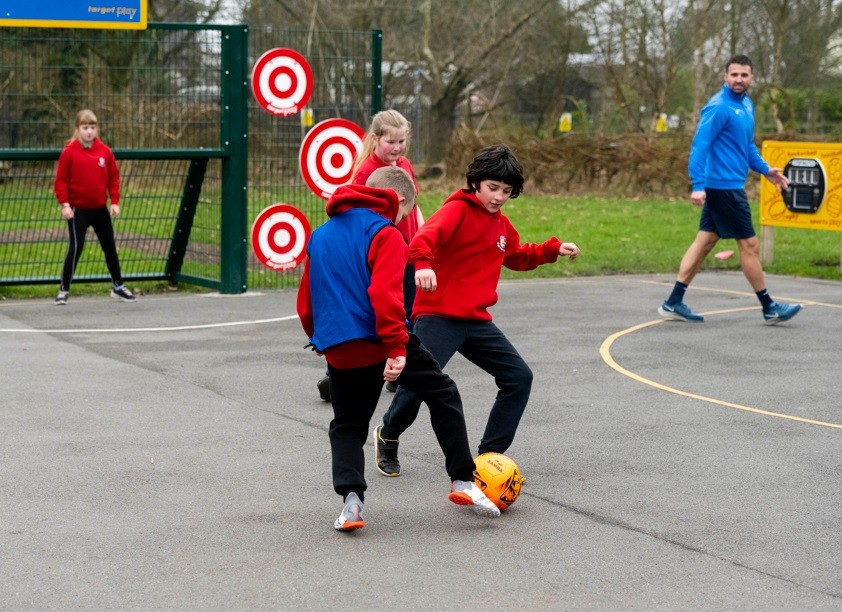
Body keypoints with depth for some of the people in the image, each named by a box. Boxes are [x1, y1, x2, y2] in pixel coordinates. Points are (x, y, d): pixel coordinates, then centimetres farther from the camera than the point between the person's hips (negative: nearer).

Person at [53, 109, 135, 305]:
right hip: (78, 210, -4)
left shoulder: (105, 151, 0)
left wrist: (115, 201, -1)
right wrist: (64, 204, -16)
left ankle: (118, 287, 26)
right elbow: (61, 180, -9)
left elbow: (114, 177, 6)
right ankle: (64, 290, -2)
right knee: (75, 248, -10)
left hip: (100, 209, 4)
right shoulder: (69, 152, -10)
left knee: (110, 247, 12)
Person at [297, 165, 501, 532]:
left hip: (338, 352, 5)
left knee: (346, 426, 18)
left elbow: (306, 301, 21)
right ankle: (463, 481, 8)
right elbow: (385, 294, -19)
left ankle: (351, 498, -4)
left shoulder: (320, 235, 17)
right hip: (380, 342, -5)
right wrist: (397, 346, -22)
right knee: (443, 394, 12)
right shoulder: (385, 234, -5)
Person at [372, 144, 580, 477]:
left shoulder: (502, 224, 16)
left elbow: (518, 257, 36)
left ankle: (490, 454, 12)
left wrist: (554, 248, 22)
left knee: (519, 377, 3)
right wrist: (423, 263, -49)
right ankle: (388, 435, 9)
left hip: (477, 320, 8)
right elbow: (426, 236, -29)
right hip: (438, 315, -8)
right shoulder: (458, 209, -9)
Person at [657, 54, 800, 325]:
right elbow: (699, 146, -19)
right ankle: (769, 308, 8)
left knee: (705, 241, 9)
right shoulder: (718, 107, -15)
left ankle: (673, 303, 12)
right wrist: (698, 186, -25)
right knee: (749, 244, -2)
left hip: (730, 185, 9)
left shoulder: (746, 105, 13)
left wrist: (765, 170, 19)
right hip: (724, 187, -9)